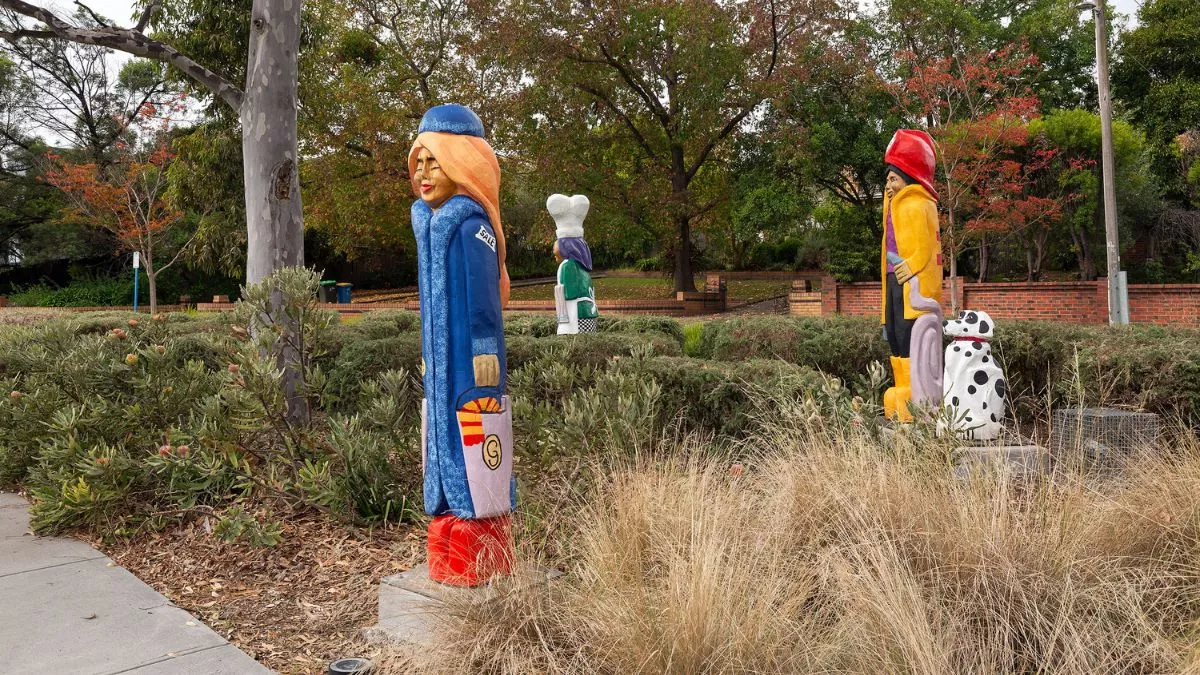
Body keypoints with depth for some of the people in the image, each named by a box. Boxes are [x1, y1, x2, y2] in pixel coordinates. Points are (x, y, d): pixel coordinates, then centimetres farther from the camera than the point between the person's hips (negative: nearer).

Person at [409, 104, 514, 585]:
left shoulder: (470, 224, -14)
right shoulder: (427, 219, 12)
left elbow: (484, 304, -16)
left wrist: (484, 364, -18)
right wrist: (427, 358, 20)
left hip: (469, 368, -9)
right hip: (441, 368, 9)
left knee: (474, 471, -1)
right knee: (445, 459, 15)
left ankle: (481, 567, 12)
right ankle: (449, 562, 27)